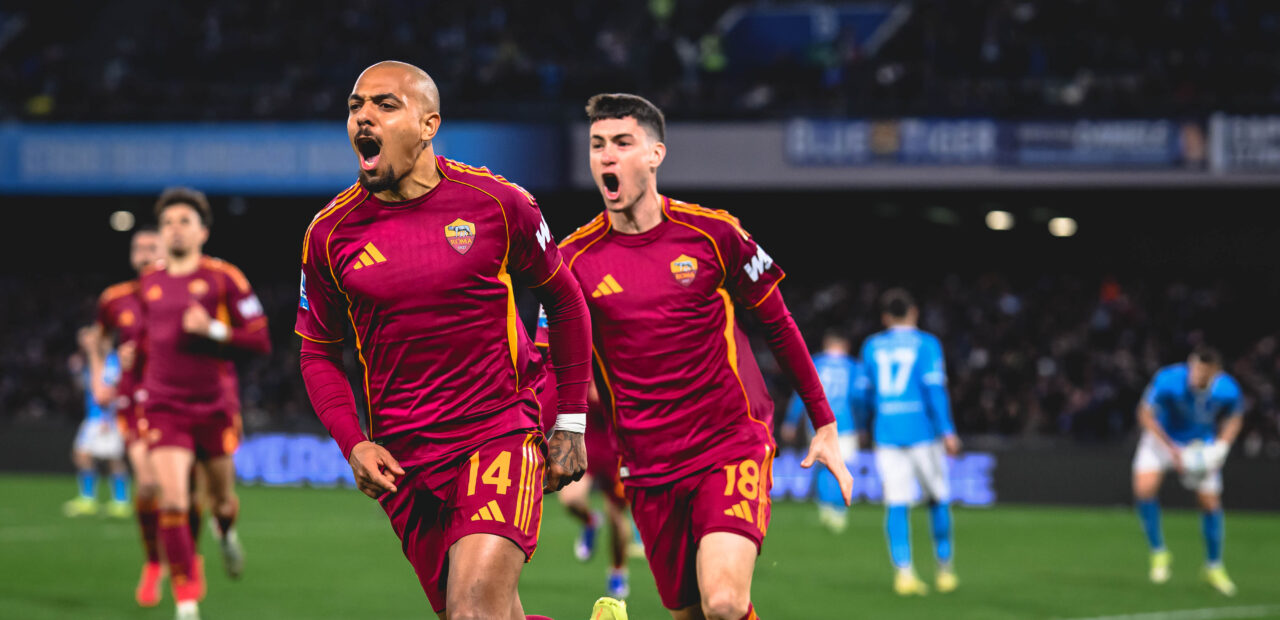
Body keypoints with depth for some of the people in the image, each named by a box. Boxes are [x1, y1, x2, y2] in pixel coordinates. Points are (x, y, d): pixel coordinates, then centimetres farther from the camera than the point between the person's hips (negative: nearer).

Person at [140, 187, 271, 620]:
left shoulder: (224, 279, -7)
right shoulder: (150, 283, 6)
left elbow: (261, 341, -9)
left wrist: (213, 331, -22)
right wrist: (140, 387, 18)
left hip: (215, 408, -1)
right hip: (164, 408, 1)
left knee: (221, 497, 15)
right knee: (172, 500, -15)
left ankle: (225, 531, 54)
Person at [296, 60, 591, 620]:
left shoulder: (497, 204, -4)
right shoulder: (330, 233, 1)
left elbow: (564, 302, 10)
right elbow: (318, 352, 12)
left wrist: (571, 423, 8)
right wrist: (353, 444, -3)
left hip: (503, 430, -3)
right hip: (403, 457, 3)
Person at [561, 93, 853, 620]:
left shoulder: (712, 233, -4)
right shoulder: (574, 259, 0)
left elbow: (778, 324, 7)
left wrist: (824, 427, 8)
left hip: (733, 444, -2)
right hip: (648, 468, 2)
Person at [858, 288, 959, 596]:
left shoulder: (871, 346, 9)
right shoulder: (926, 344, -1)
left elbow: (866, 394, 15)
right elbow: (934, 388, -10)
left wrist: (868, 427, 30)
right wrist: (947, 431, -12)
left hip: (886, 433, 2)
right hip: (923, 432, -2)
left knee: (896, 505, -1)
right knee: (938, 500, 11)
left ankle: (903, 571, -13)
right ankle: (944, 568, 14)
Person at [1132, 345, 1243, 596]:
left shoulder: (1228, 391, -24)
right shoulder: (1168, 380, -32)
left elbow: (1233, 419, -1)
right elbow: (1146, 415, -18)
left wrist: (1221, 447, -17)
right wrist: (1172, 450, -26)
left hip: (1202, 446, 2)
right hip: (1163, 437, -2)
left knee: (1211, 503, 0)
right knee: (1144, 487, -23)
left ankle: (1214, 567, 22)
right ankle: (1158, 552, -3)